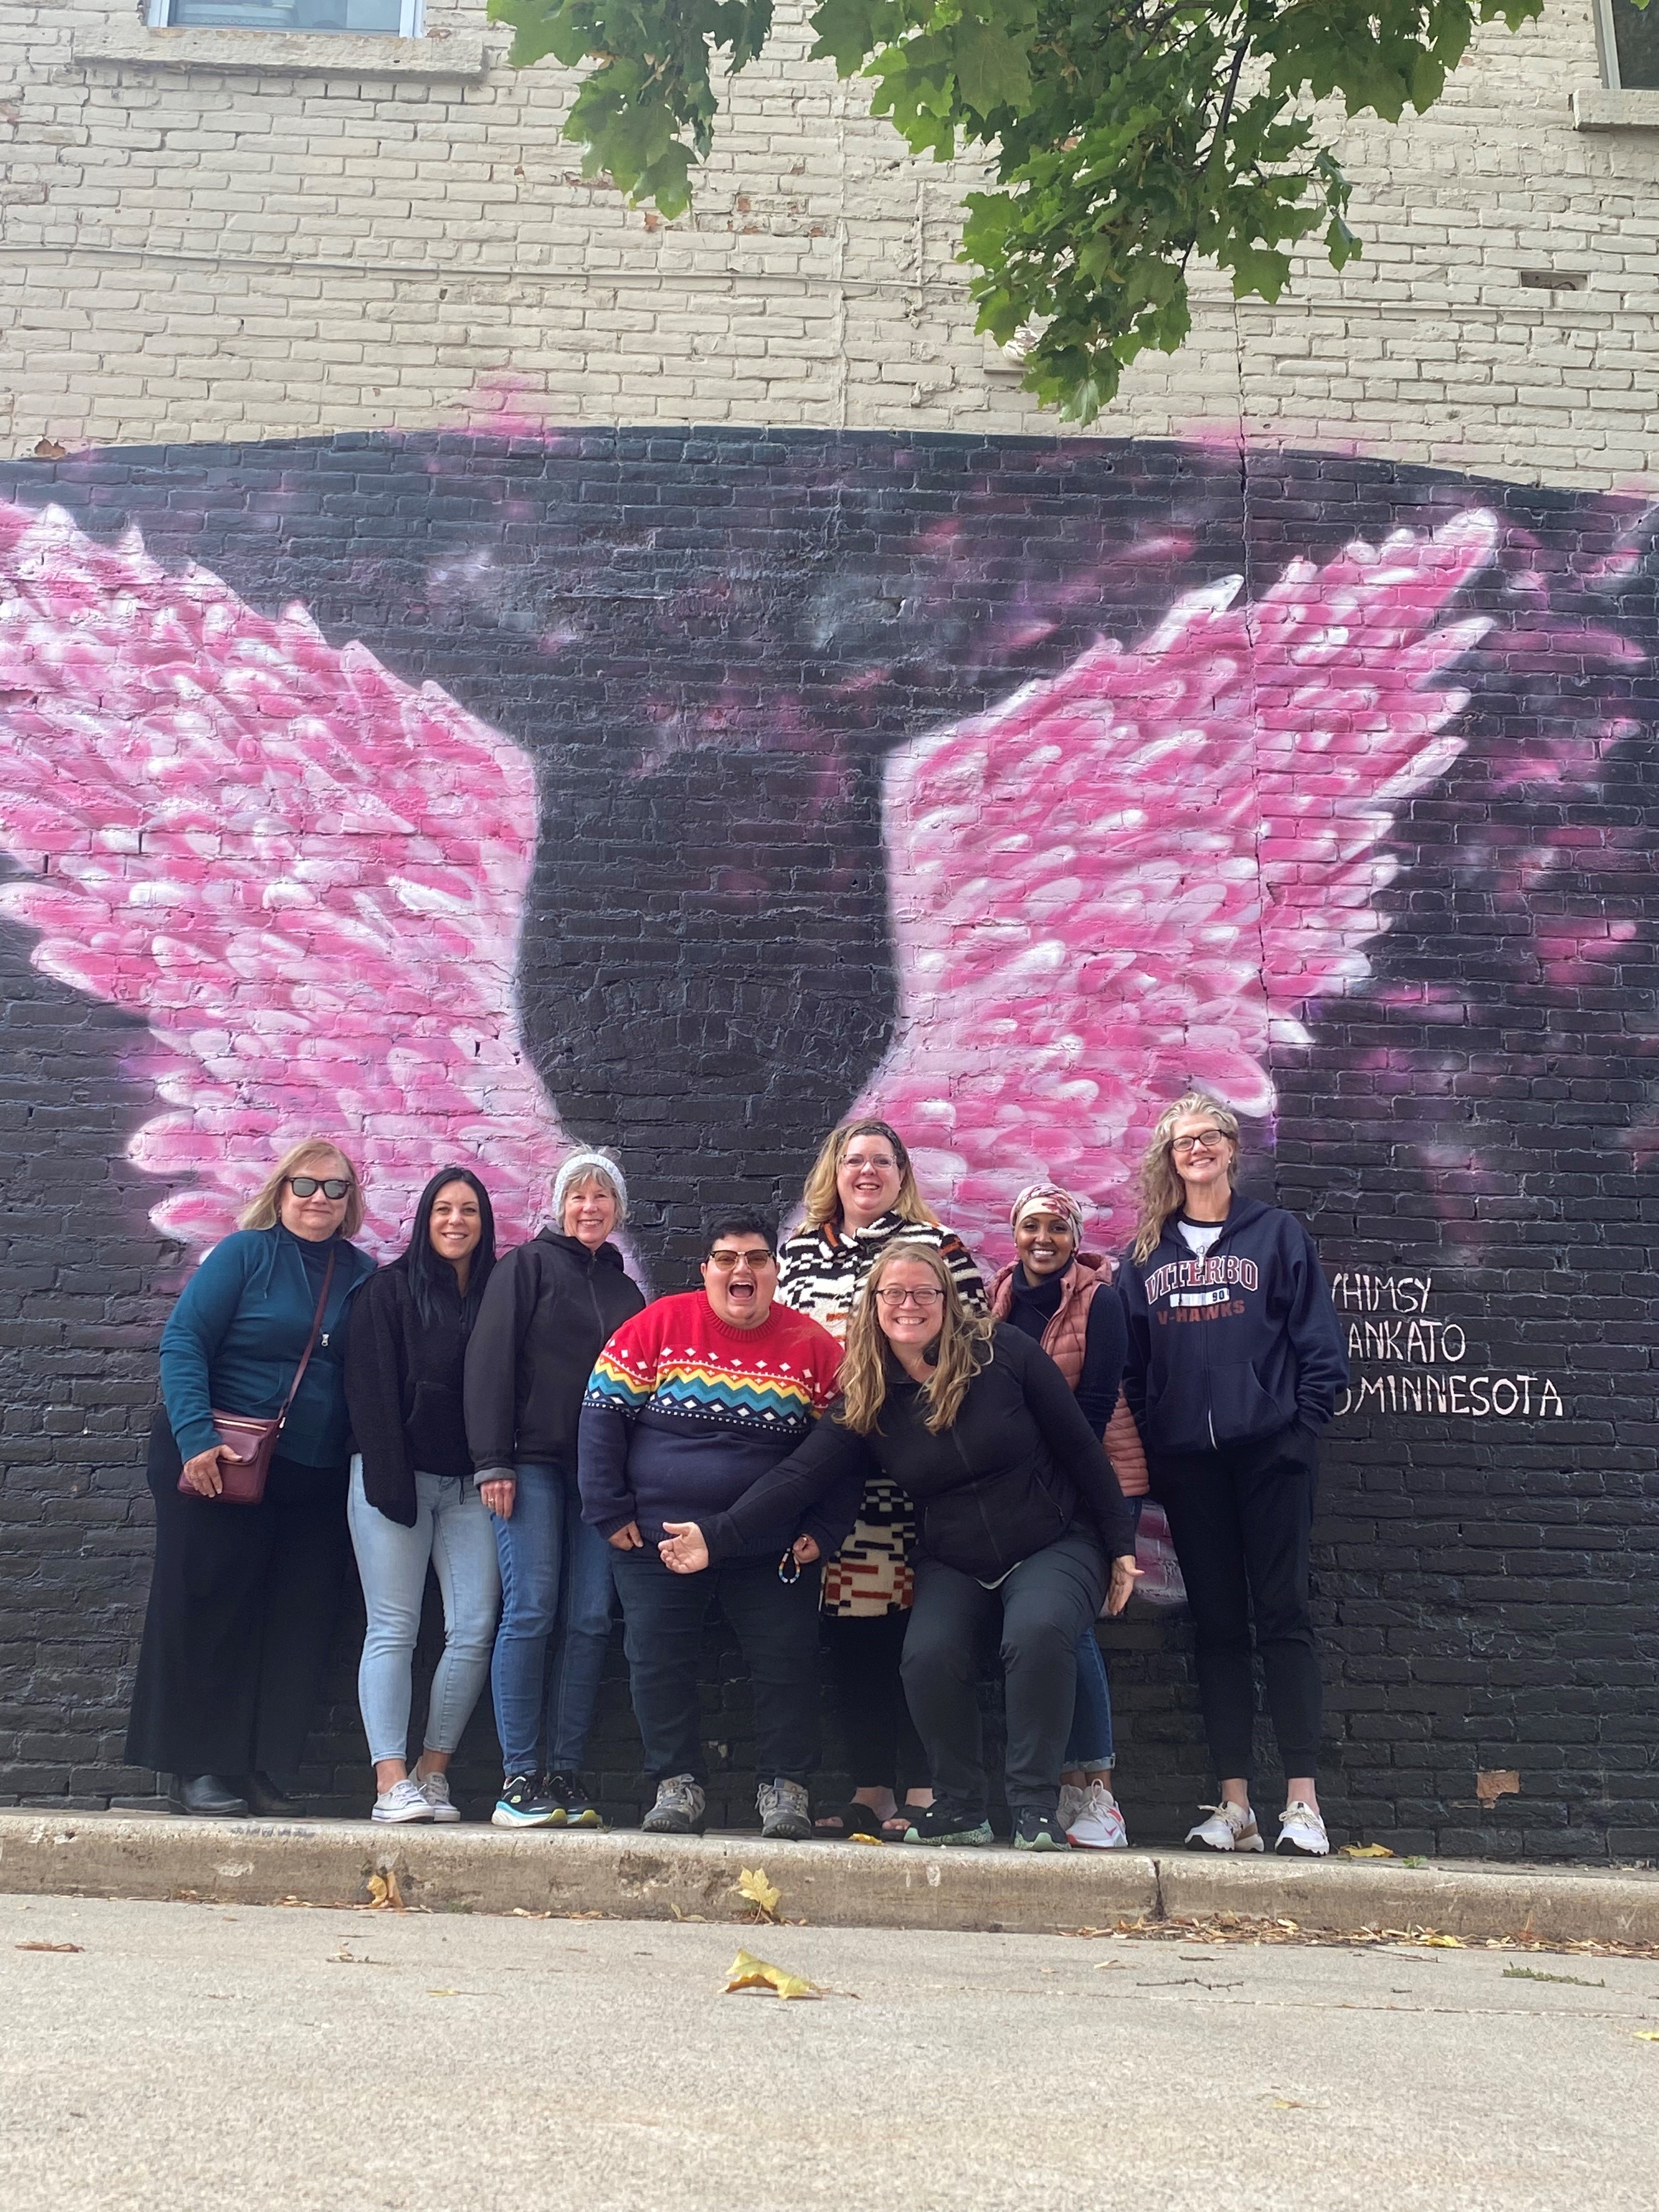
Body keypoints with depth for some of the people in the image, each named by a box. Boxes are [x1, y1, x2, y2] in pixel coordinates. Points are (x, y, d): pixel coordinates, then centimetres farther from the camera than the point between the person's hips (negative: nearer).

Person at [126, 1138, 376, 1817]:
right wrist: (197, 1438, -22)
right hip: (222, 1464, -4)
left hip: (315, 1478, 4)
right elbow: (182, 1342, -11)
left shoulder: (362, 1274, 7)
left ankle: (267, 1770, 15)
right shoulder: (246, 1253, -5)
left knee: (299, 1620, 5)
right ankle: (197, 1768, 13)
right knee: (209, 1608, 3)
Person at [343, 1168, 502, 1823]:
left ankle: (433, 1775, 7)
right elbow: (371, 1388, -4)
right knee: (394, 1629, -5)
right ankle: (391, 1783, -4)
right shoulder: (389, 1290, 3)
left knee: (475, 1630, -4)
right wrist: (389, 1482, -13)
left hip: (469, 1485, 3)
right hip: (397, 1475, -3)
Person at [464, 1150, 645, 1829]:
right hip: (533, 1461, -4)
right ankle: (519, 1778, -3)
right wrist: (493, 1461, -12)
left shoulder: (626, 1290, 19)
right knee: (531, 1612, -9)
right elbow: (489, 1360, -3)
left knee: (590, 1620, -1)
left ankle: (566, 1775, 6)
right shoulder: (527, 1265, 5)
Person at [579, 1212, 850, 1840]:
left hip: (774, 1550, 0)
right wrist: (611, 1513, -6)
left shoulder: (815, 1347, -1)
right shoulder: (658, 1326, -4)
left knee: (786, 1664, 2)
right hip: (656, 1541, 0)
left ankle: (784, 1786, 19)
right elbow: (602, 1415, -2)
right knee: (659, 1664, 5)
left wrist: (823, 1532, -4)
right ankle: (677, 1784, 21)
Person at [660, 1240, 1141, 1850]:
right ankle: (960, 1809, -2)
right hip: (953, 1566, 3)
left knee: (1037, 1634, -32)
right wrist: (716, 1535, -24)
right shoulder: (864, 1398, -3)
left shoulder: (1002, 1352, -11)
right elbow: (799, 1476, -12)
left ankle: (1036, 1808, -16)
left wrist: (1121, 1546, -3)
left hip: (1053, 1547, -3)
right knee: (928, 1657, -24)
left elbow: (1079, 1447, -5)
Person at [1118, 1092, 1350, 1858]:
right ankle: (1234, 1805, 8)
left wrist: (1304, 1426, -8)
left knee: (1283, 1615, -2)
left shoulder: (1278, 1233, 6)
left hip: (1269, 1451, -3)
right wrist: (1138, 1446, 2)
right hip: (1186, 1458, 3)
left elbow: (1319, 1343, 2)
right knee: (1216, 1624, 5)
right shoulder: (1146, 1253, 13)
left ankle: (1302, 1803, 1)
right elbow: (1131, 1362, 11)